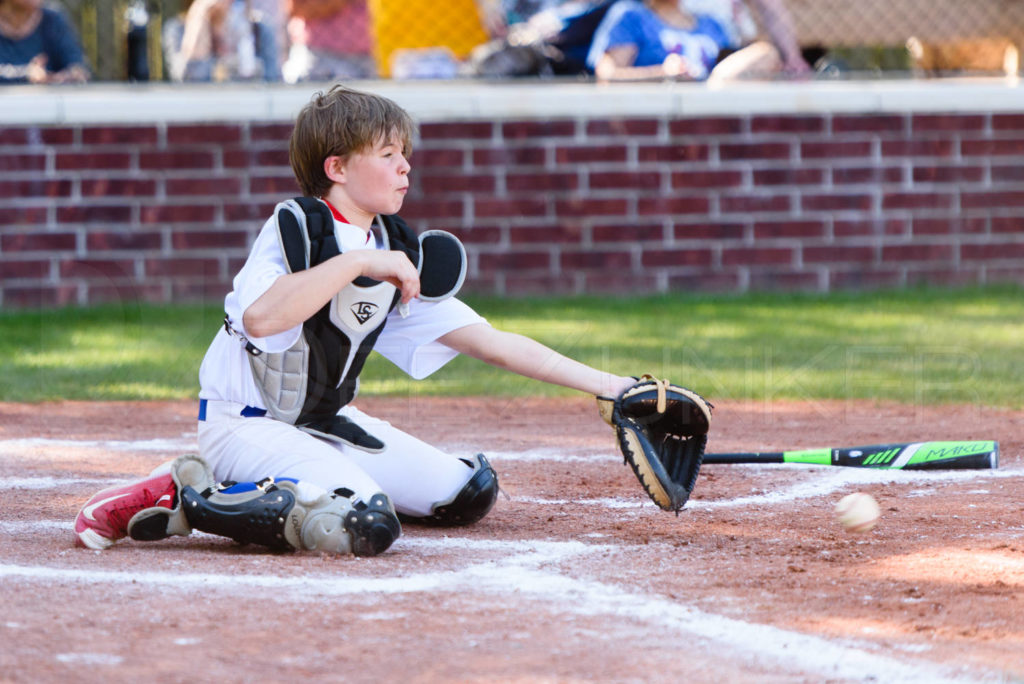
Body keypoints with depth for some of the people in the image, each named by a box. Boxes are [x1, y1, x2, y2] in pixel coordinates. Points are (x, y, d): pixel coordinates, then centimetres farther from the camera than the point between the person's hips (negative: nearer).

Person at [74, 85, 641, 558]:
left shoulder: (399, 256, 5)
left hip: (327, 425, 9)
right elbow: (261, 318, -37)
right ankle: (189, 498, -15)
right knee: (365, 527, -31)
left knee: (469, 493, 8)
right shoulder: (295, 228, -16)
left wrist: (607, 385, -3)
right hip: (244, 424, -9)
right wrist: (357, 262, -33)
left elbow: (494, 344, 3)